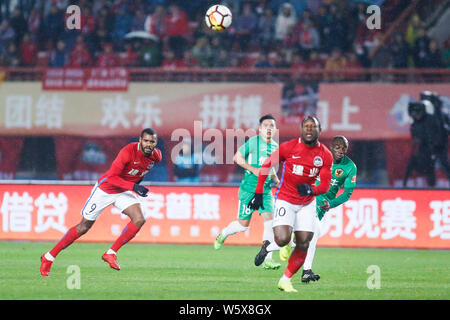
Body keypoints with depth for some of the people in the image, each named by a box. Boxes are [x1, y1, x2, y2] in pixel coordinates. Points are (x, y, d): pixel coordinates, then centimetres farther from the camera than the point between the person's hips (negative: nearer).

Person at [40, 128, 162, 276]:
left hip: (124, 192, 5)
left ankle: (111, 253, -5)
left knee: (139, 220, -19)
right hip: (105, 189, -5)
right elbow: (111, 177, -31)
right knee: (83, 227, 1)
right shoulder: (128, 151, -31)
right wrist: (133, 186, -38)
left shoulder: (156, 156, -11)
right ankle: (49, 257, 15)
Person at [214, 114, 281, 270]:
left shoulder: (275, 146, 11)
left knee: (270, 221, -11)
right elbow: (237, 157, -5)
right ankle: (222, 234, 34)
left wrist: (276, 181, 11)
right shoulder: (253, 142, -8)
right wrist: (253, 169, -16)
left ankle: (267, 259, -9)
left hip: (266, 190, 5)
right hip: (249, 189, -5)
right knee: (243, 225, 2)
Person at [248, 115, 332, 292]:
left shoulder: (325, 155, -3)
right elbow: (266, 166, -1)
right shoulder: (288, 147, -11)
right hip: (285, 200, -3)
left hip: (307, 203, 4)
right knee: (283, 239, -22)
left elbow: (326, 184, -1)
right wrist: (258, 193, -2)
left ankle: (285, 280, 13)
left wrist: (312, 189, -23)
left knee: (303, 244, -3)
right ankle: (268, 247, 14)